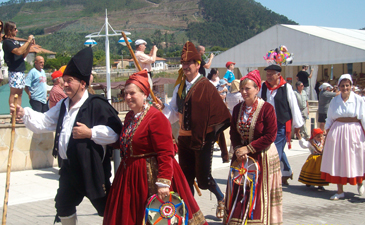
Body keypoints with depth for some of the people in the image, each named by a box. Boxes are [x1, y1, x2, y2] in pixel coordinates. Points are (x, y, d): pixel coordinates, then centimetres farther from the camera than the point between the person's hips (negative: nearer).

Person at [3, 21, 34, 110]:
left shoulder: (15, 41, 19)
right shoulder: (7, 42, -9)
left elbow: (23, 55, 20)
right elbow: (18, 52, -24)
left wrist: (30, 45, 8)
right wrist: (28, 41, -16)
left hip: (21, 71, 9)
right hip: (14, 71, -9)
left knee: (19, 94, 9)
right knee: (14, 93, -8)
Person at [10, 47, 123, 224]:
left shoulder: (97, 105, -15)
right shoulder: (63, 106, 11)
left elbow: (115, 132, -21)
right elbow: (43, 122, 11)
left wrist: (90, 133, -24)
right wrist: (24, 113, -2)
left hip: (92, 168, -8)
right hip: (69, 168, 8)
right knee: (63, 207, 22)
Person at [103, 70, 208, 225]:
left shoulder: (156, 117, -17)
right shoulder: (130, 117, 11)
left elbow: (165, 153, -23)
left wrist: (164, 182, -29)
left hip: (151, 174, -8)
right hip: (130, 175, 9)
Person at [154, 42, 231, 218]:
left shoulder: (205, 86, -11)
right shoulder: (180, 87, 8)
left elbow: (219, 112, -11)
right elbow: (174, 111, 11)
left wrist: (213, 133, -11)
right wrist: (163, 108, -7)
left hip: (202, 139, -6)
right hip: (185, 138, 6)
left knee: (203, 178, -1)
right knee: (186, 177, 9)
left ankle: (221, 199, 28)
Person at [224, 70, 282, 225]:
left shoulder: (267, 108, -11)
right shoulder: (237, 109, 7)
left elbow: (270, 136, -14)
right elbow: (233, 133, 10)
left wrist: (248, 148, -16)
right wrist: (238, 149, -8)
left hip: (262, 157, -5)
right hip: (241, 157, 5)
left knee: (259, 193, 0)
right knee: (238, 192, 7)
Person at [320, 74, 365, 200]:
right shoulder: (334, 101, 7)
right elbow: (329, 119, 11)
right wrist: (327, 134, 5)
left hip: (354, 132, -2)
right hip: (337, 132, 2)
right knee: (337, 161, 3)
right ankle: (340, 191, 11)